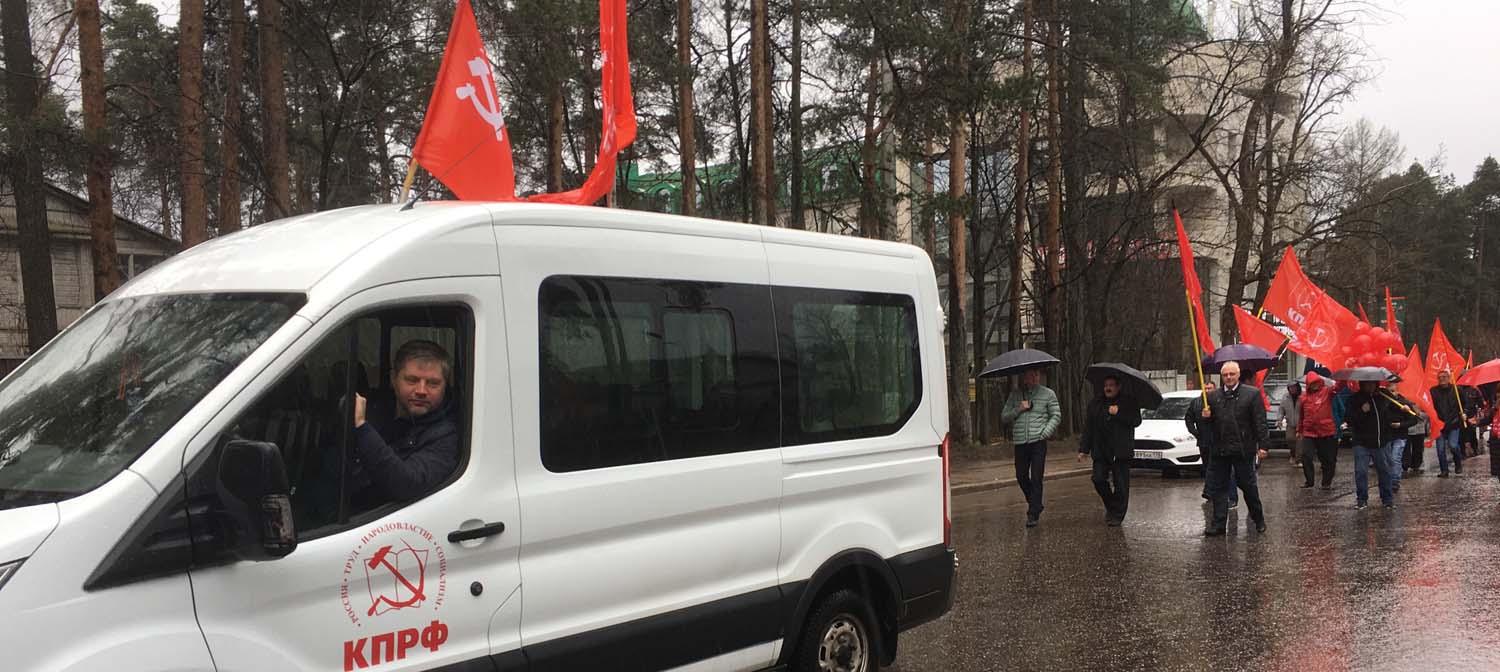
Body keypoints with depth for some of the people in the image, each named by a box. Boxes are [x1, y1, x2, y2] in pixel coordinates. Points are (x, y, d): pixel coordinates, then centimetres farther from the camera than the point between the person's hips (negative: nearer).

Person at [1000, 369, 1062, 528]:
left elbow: (1056, 415, 5)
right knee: (1021, 477, 11)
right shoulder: (1015, 394, 10)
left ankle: (1033, 514, -1)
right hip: (1020, 443, 3)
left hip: (1038, 442, -3)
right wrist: (1018, 409, -9)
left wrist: (1045, 433, -8)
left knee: (1036, 479, -6)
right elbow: (1004, 417, 8)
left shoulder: (1048, 394, 4)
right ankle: (1036, 505, 34)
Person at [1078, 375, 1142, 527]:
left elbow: (1136, 421, -8)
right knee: (1098, 479, -5)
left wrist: (1118, 413, -19)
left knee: (1121, 483, -2)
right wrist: (1084, 449, 8)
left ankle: (1117, 515, 9)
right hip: (1100, 450, 3)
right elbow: (1088, 427, 12)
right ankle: (1110, 506, 19)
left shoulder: (1128, 403, 4)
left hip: (1121, 451, -3)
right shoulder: (1095, 404, 13)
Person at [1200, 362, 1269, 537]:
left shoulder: (1252, 394, -1)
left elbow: (1260, 422, -4)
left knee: (1248, 485, 5)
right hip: (1220, 450, 4)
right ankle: (1218, 525, 9)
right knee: (1220, 487, 5)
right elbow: (1210, 421, 19)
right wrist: (1206, 416, -4)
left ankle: (1258, 519, 23)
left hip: (1243, 449, -4)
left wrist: (1262, 445, -9)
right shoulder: (1214, 396, 10)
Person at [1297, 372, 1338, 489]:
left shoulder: (1327, 391, -2)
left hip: (1327, 432, -1)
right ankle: (1308, 481, 7)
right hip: (1309, 433, 1)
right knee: (1306, 457, -8)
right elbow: (1301, 415, 14)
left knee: (1328, 459, 7)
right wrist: (1299, 430, 21)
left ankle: (1327, 483, 19)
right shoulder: (1304, 397, 4)